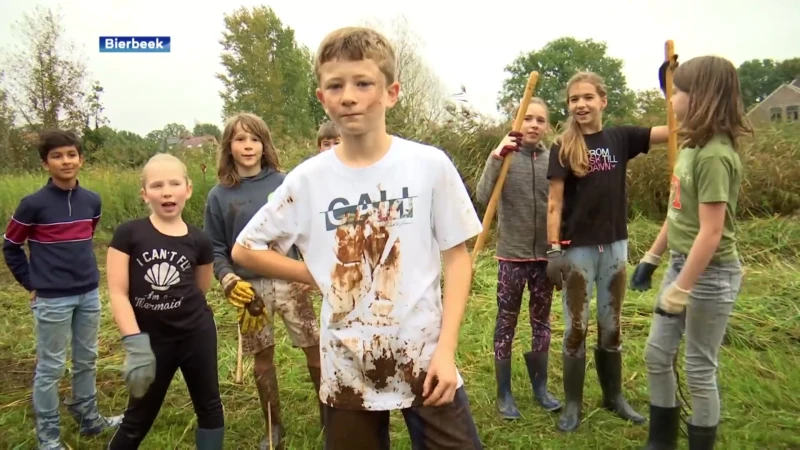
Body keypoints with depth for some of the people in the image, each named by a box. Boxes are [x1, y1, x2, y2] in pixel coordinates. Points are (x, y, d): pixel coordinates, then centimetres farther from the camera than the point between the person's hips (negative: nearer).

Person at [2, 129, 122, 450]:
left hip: (89, 295, 5)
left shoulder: (92, 201, 1)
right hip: (52, 300, -4)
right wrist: (31, 284, -3)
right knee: (50, 367, 6)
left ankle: (89, 419, 33)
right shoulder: (33, 204, -11)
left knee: (87, 360, 16)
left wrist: (85, 270, 14)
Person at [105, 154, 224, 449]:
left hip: (196, 335, 2)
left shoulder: (198, 241, -5)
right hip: (151, 339, -1)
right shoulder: (128, 234, -10)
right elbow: (117, 293, -14)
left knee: (209, 406, 14)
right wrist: (135, 343, -20)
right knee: (138, 419, 13)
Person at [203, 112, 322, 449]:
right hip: (250, 287, 1)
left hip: (289, 281, 0)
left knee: (315, 349, 2)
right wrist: (227, 278, -13)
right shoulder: (219, 195, 2)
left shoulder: (284, 184, 1)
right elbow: (215, 248, 4)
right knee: (262, 358, 12)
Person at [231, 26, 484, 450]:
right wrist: (322, 277, -3)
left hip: (424, 357, -1)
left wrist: (446, 349, -9)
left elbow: (457, 256, -2)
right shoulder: (307, 179, -4)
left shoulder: (430, 164, -7)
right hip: (347, 369, 2)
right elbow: (245, 249, 6)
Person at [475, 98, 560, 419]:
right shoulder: (505, 157, -4)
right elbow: (483, 197, -18)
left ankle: (540, 387, 29)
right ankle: (504, 393, 18)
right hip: (512, 255, -2)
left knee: (541, 321, 14)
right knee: (506, 323, 6)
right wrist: (496, 157, -26)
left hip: (545, 255, 3)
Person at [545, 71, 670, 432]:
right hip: (577, 249, -3)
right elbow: (554, 204, -8)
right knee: (576, 327, 5)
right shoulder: (563, 147, -5)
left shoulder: (620, 138, 3)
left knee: (611, 326, 15)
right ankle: (572, 403, 19)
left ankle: (614, 397, 32)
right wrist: (554, 250, -12)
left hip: (614, 246, 3)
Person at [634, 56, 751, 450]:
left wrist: (680, 291, -23)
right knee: (657, 355, 17)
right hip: (682, 264, 9)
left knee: (699, 369, 6)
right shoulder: (690, 145, 6)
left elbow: (711, 232, -24)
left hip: (710, 274, -9)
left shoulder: (714, 155, -21)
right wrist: (651, 258, 19)